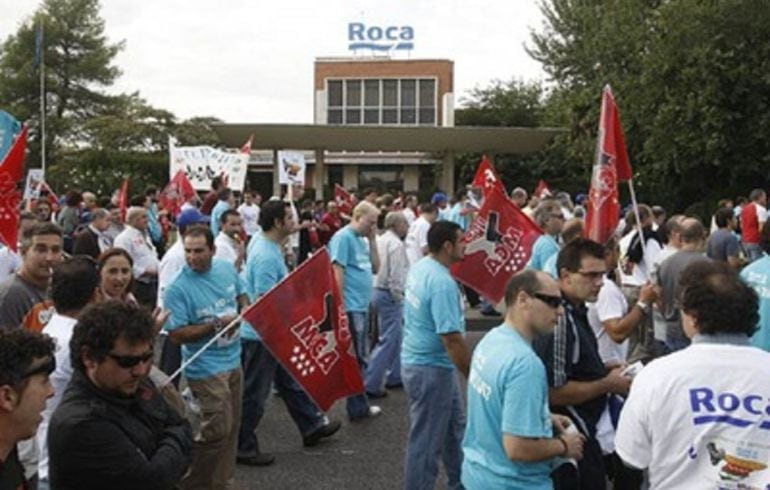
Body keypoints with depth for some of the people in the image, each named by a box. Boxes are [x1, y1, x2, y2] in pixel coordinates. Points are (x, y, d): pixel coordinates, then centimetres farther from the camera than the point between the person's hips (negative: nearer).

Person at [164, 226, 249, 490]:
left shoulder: (226, 268, -1)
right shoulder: (178, 289, -19)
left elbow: (242, 294, 16)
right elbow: (176, 335, -20)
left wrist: (246, 309, -6)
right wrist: (216, 325, -26)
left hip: (232, 360, 7)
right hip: (206, 368, -7)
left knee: (231, 428, 15)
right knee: (217, 430, -6)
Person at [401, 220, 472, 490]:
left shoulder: (420, 266, 2)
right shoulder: (442, 283, -28)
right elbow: (451, 338, -30)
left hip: (419, 360, 10)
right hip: (430, 369, -10)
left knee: (454, 427, 25)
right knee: (426, 441, 4)